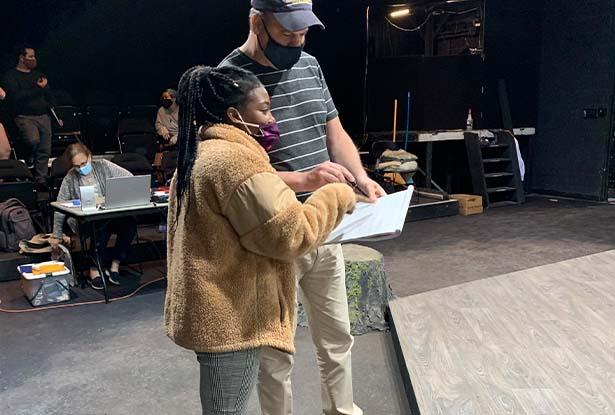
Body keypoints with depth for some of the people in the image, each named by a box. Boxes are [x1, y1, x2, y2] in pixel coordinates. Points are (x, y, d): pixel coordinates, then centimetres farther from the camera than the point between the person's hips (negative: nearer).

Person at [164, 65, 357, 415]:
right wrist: (336, 196, -9)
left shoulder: (199, 154, 13)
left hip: (211, 312, 10)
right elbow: (291, 235, -23)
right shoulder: (235, 159, -20)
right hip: (231, 318, -10)